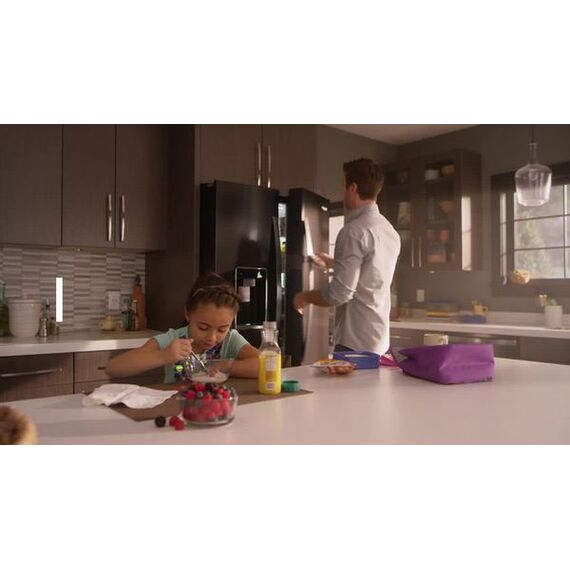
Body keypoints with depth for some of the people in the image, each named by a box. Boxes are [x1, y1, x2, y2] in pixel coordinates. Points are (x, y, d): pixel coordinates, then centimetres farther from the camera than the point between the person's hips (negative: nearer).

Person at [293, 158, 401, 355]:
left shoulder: (354, 231, -18)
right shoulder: (390, 231, 9)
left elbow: (340, 293, -22)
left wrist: (305, 297, -4)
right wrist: (335, 263, 36)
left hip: (355, 342, -9)